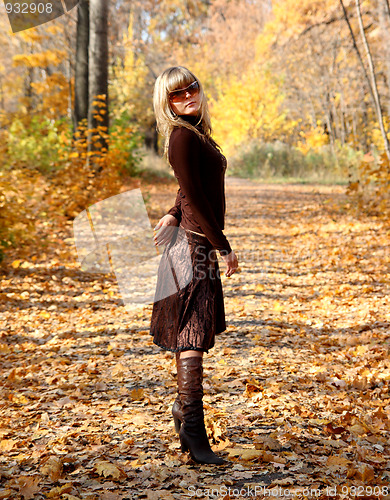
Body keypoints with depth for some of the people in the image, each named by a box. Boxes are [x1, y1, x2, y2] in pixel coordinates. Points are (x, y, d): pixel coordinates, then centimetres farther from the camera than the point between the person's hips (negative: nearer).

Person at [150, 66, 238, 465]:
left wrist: (173, 215, 6)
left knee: (194, 334, 18)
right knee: (192, 335, -11)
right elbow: (194, 196, -19)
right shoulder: (182, 137, -15)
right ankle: (192, 428, -10)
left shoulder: (198, 134, 15)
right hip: (194, 243, -9)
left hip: (199, 243, 9)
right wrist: (223, 246, -17)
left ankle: (185, 406, 33)